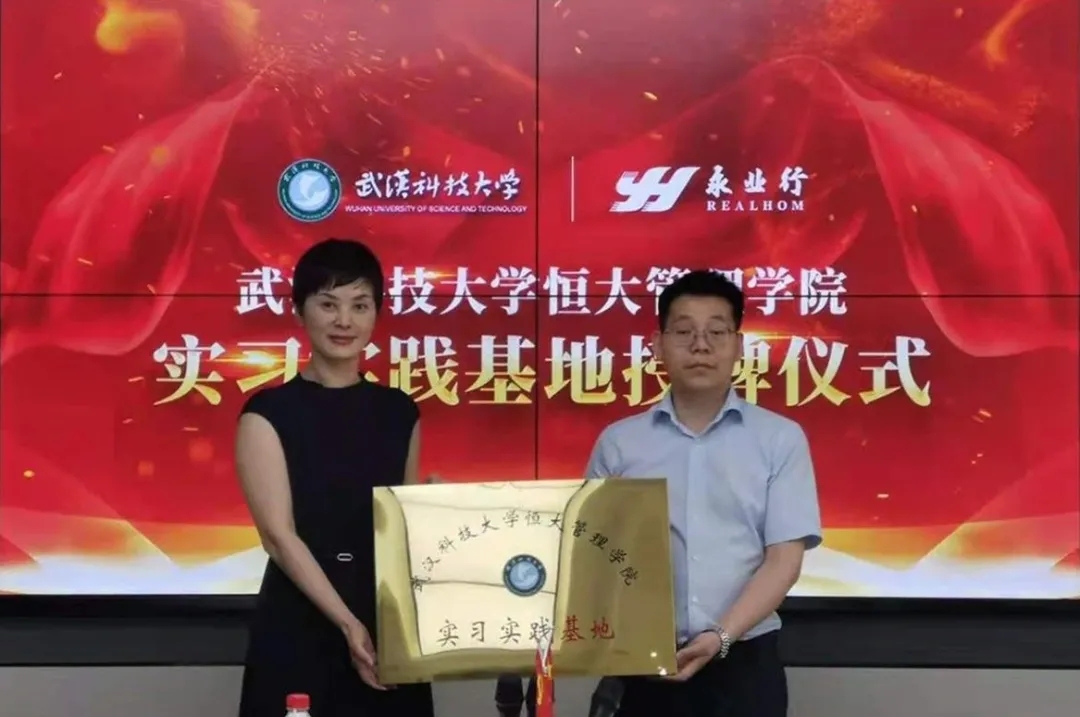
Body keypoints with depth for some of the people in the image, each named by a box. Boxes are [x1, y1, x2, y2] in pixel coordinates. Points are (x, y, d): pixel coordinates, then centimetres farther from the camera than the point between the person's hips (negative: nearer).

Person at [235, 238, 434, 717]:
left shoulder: (399, 412, 8)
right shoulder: (268, 413, -3)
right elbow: (279, 533, -10)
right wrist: (347, 623, -19)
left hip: (390, 625, 4)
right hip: (299, 629, -3)